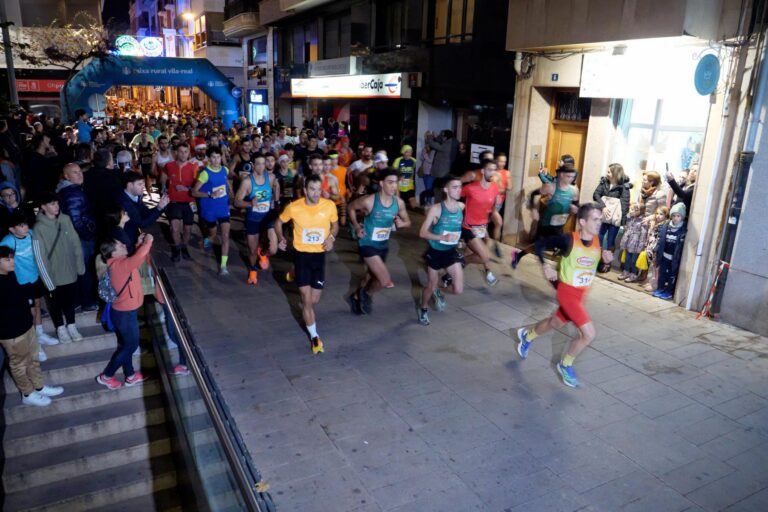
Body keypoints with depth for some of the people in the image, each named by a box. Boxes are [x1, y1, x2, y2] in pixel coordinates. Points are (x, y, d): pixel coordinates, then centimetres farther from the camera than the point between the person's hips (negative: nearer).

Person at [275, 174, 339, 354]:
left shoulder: (329, 205, -11)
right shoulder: (294, 207, -14)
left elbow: (335, 224, 8)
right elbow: (279, 222, 4)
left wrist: (331, 237, -12)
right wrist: (281, 238, -14)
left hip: (319, 255, 2)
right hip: (301, 254, -2)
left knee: (315, 299, 9)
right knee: (307, 299, -2)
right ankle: (314, 336, 17)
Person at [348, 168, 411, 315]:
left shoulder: (399, 203, -9)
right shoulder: (368, 201, -22)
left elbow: (407, 221, 5)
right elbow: (351, 208, -3)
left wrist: (402, 224, -17)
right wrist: (357, 227, -11)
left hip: (384, 245, 6)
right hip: (368, 244, -6)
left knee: (371, 275, 25)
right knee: (386, 281, -15)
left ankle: (357, 296, 52)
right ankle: (366, 293, 16)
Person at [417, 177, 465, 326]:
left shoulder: (462, 207, -5)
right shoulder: (436, 209, -17)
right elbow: (422, 233, -20)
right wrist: (443, 237, -31)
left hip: (452, 252, 3)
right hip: (435, 252, -3)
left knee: (458, 289, -5)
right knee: (430, 285, 10)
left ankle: (438, 292, 27)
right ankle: (424, 309, 40)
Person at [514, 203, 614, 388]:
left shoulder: (598, 241, -6)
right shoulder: (568, 239, -22)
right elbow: (540, 244, -11)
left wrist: (606, 258, -10)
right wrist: (545, 266, -19)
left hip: (582, 293, 7)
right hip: (567, 292, -7)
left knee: (555, 323, 25)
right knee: (589, 333, -16)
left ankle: (527, 336, 54)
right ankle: (566, 365, 10)